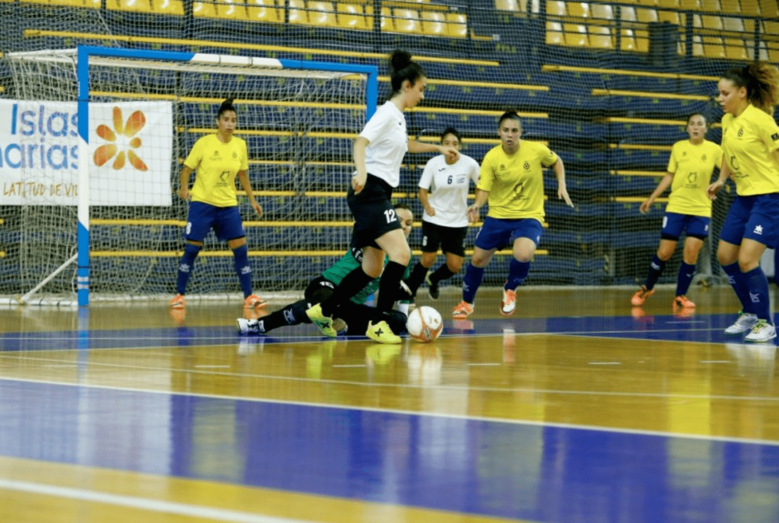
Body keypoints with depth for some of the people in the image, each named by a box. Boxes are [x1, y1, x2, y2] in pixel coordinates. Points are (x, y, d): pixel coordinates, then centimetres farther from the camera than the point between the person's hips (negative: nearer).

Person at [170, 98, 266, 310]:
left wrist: (252, 200, 14)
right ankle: (179, 295, 8)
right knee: (191, 249, -2)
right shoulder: (204, 143, -9)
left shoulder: (240, 145, 2)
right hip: (202, 203, -3)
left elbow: (243, 174, 13)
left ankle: (249, 296, 5)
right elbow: (187, 168, -4)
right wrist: (184, 188, -20)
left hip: (228, 205, 4)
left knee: (241, 248, -2)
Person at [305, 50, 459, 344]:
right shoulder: (387, 113, -10)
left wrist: (438, 148, 45)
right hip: (370, 192, -10)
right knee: (401, 254, -20)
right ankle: (379, 323, -18)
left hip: (379, 196, 10)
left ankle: (323, 311, 20)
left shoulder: (398, 116, 18)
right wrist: (361, 172, -43)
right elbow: (361, 142, -26)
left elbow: (404, 145, 41)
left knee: (372, 269, 10)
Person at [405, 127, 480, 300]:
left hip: (458, 221, 1)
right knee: (427, 260, -8)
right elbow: (423, 190, -4)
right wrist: (428, 207, -20)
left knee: (454, 267, 1)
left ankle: (433, 280, 34)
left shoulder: (469, 164, -12)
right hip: (434, 219, -1)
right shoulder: (433, 164, -12)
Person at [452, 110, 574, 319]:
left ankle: (510, 290, 4)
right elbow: (483, 189, -11)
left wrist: (561, 185, -4)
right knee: (478, 260, 7)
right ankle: (467, 303, 34)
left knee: (523, 255, -29)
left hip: (529, 216, -2)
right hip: (498, 215, 2)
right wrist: (477, 205, -31)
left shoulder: (537, 150, -13)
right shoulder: (491, 157, -12)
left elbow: (556, 161, 8)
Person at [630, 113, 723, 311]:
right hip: (676, 207, 0)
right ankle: (647, 288, 23)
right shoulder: (678, 147, 0)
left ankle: (681, 296, 7)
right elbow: (669, 176, 8)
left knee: (691, 253, -7)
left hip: (701, 209, 0)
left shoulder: (714, 150, -3)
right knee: (664, 252, 1)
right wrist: (651, 198, 7)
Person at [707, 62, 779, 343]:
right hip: (743, 197, 9)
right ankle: (750, 313, 27)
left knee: (747, 260, -16)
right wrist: (721, 180, 13)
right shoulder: (727, 120, 6)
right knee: (725, 257, 10)